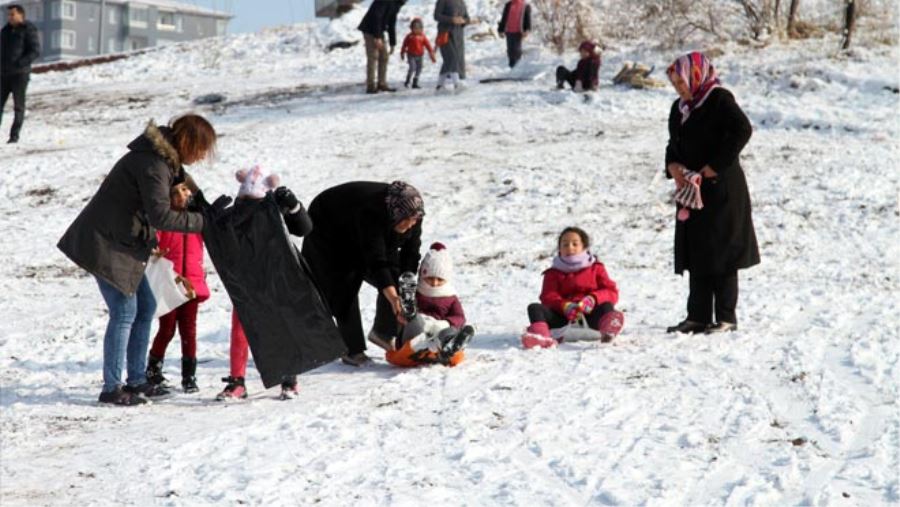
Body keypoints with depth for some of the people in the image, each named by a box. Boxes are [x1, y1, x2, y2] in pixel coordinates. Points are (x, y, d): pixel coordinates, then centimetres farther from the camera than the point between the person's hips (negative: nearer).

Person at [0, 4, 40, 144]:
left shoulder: (29, 30, -2)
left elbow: (35, 51, -11)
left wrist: (20, 63, -21)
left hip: (20, 73, -5)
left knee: (18, 106, -3)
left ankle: (14, 135, 1)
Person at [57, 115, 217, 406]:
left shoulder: (168, 158, 7)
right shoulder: (153, 165, -24)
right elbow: (160, 215, -31)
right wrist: (202, 222, -25)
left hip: (123, 241, 10)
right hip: (106, 243, -10)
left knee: (145, 306, 12)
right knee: (125, 311, -8)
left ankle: (136, 381, 19)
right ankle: (112, 388, -2)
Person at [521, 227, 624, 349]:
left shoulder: (596, 269, 21)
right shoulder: (554, 273, 21)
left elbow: (611, 292, 6)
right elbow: (548, 297, 2)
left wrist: (593, 299, -18)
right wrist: (565, 306, -23)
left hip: (589, 316, -1)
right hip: (563, 318, 1)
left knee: (606, 306, -30)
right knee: (534, 307, -22)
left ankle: (608, 328, -70)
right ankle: (540, 335, -57)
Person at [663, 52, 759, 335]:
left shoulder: (720, 100, -10)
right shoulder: (680, 108, 15)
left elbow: (741, 131, -21)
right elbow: (674, 144, 21)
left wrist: (712, 169, -19)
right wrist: (673, 167, -2)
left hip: (721, 189, -8)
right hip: (691, 192, 8)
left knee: (720, 254, -4)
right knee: (695, 254, 9)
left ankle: (726, 318, 1)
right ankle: (698, 317, 14)